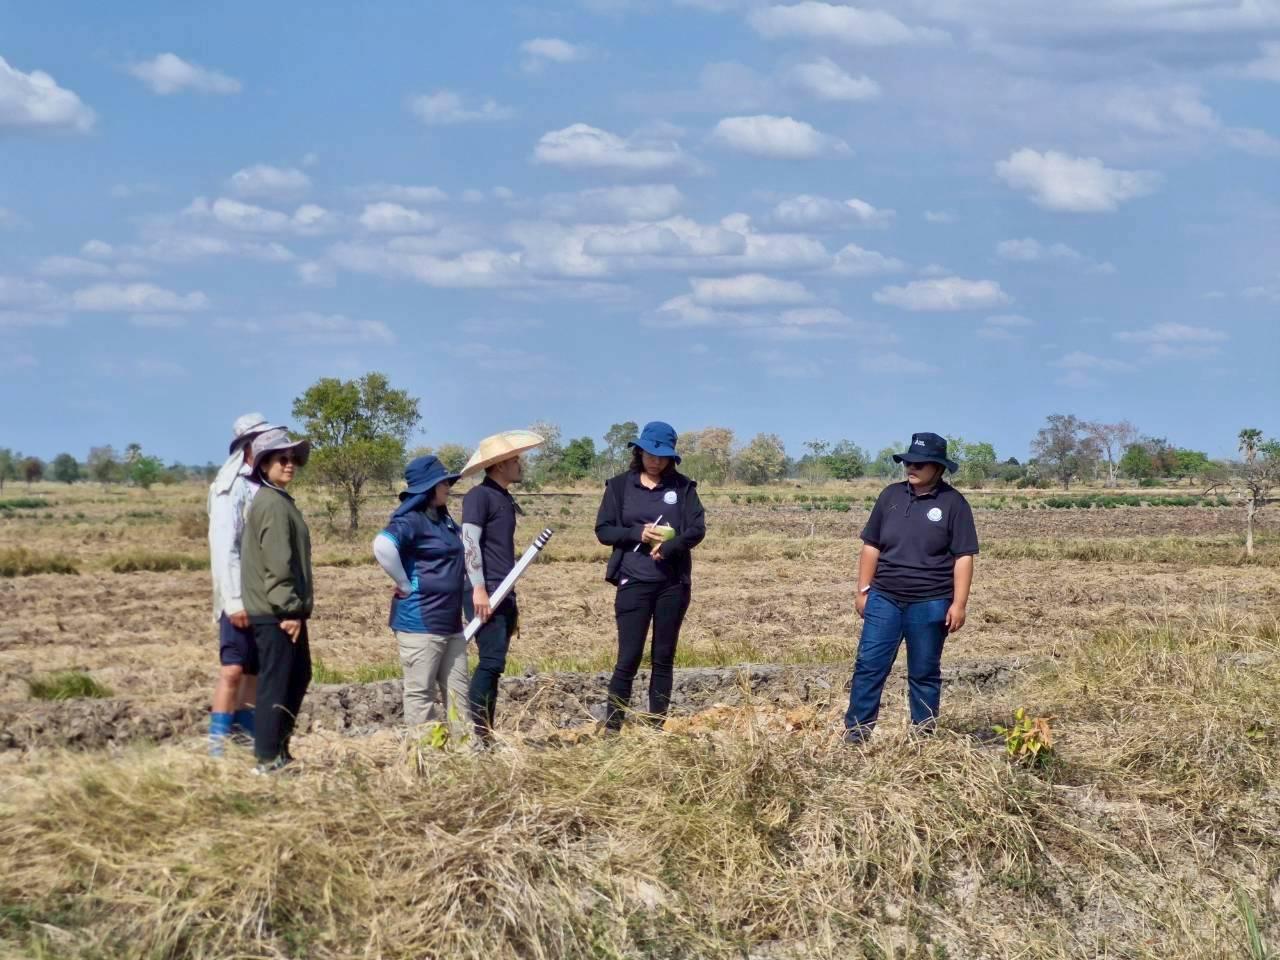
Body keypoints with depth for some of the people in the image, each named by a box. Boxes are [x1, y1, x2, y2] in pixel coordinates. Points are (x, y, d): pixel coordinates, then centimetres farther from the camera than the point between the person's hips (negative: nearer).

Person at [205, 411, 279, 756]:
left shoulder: (263, 487, 14)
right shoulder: (231, 488, -9)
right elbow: (222, 546, -15)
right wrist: (233, 601, -20)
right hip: (242, 598, -8)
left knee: (258, 671, 11)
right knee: (233, 670, -9)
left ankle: (247, 737, 18)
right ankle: (216, 747, -8)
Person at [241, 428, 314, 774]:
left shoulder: (280, 500, 18)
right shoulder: (272, 504, -14)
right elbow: (277, 563, -21)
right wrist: (289, 609, -20)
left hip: (284, 610, 10)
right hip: (276, 613, -10)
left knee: (298, 677, 17)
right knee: (276, 683, -7)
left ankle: (279, 748, 24)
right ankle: (267, 759, -3)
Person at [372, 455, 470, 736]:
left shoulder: (444, 519, 13)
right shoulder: (411, 520, -14)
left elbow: (461, 554, 31)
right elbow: (383, 546, -32)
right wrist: (405, 584, -22)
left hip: (450, 621, 9)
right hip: (420, 621, -9)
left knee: (458, 691, 12)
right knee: (421, 693, -2)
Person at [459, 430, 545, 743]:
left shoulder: (505, 498, 19)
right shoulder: (480, 495, -7)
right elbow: (470, 542, -16)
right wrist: (479, 588, -23)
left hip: (503, 595, 9)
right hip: (485, 594, -9)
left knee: (493, 665, 8)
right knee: (491, 662, -14)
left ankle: (486, 734, 10)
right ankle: (477, 735, -12)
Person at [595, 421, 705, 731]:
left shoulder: (682, 487, 5)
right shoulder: (620, 486, 5)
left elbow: (698, 528, -2)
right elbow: (603, 530, 3)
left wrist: (667, 548, -18)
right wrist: (638, 533, -14)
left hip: (673, 583, 2)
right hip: (634, 582, -2)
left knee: (664, 658, 6)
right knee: (628, 659, -7)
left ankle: (656, 727, 11)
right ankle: (611, 728, -3)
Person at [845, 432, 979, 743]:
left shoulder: (953, 503, -4)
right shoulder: (891, 495, 7)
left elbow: (963, 557, -5)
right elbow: (871, 546, 12)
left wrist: (959, 604, -10)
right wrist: (863, 589, 9)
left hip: (930, 604, -3)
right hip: (884, 600, 3)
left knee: (924, 673, 7)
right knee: (869, 666, -2)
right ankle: (855, 733, 2)